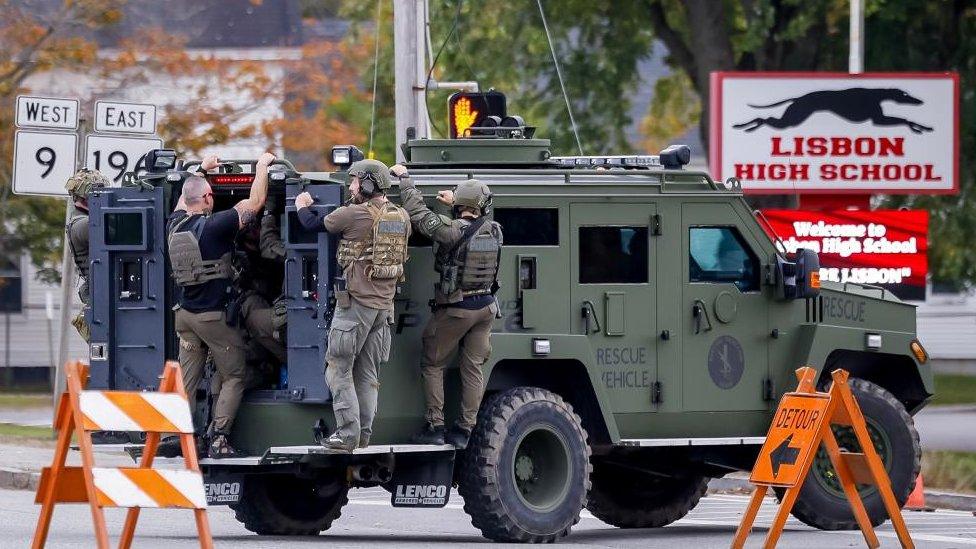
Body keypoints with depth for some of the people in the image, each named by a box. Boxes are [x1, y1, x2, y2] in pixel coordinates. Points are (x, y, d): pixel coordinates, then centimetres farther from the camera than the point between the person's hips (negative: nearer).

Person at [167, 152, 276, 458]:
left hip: (185, 314, 6)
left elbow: (183, 199, 27)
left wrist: (201, 171, 38)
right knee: (235, 377, 3)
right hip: (214, 315, -6)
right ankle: (218, 439, -7)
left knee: (187, 378, 7)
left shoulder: (177, 225, 3)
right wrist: (263, 165, 1)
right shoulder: (213, 226, -16)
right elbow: (255, 202, -12)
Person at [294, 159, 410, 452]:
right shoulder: (401, 217, 6)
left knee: (339, 369, 0)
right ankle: (364, 434, 12)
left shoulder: (355, 214, -14)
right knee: (368, 373, 12)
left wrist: (302, 206, 20)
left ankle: (347, 434, -7)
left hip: (356, 302, -7)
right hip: (384, 304, 7)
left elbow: (314, 225, -1)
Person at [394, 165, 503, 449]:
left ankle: (434, 427, 3)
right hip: (486, 307, 5)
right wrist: (454, 205, 30)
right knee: (473, 368, 9)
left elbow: (418, 213, -14)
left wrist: (404, 178, -4)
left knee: (432, 364, 8)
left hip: (456, 308, -5)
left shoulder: (453, 230, -19)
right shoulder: (494, 231, -2)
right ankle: (464, 431, 9)